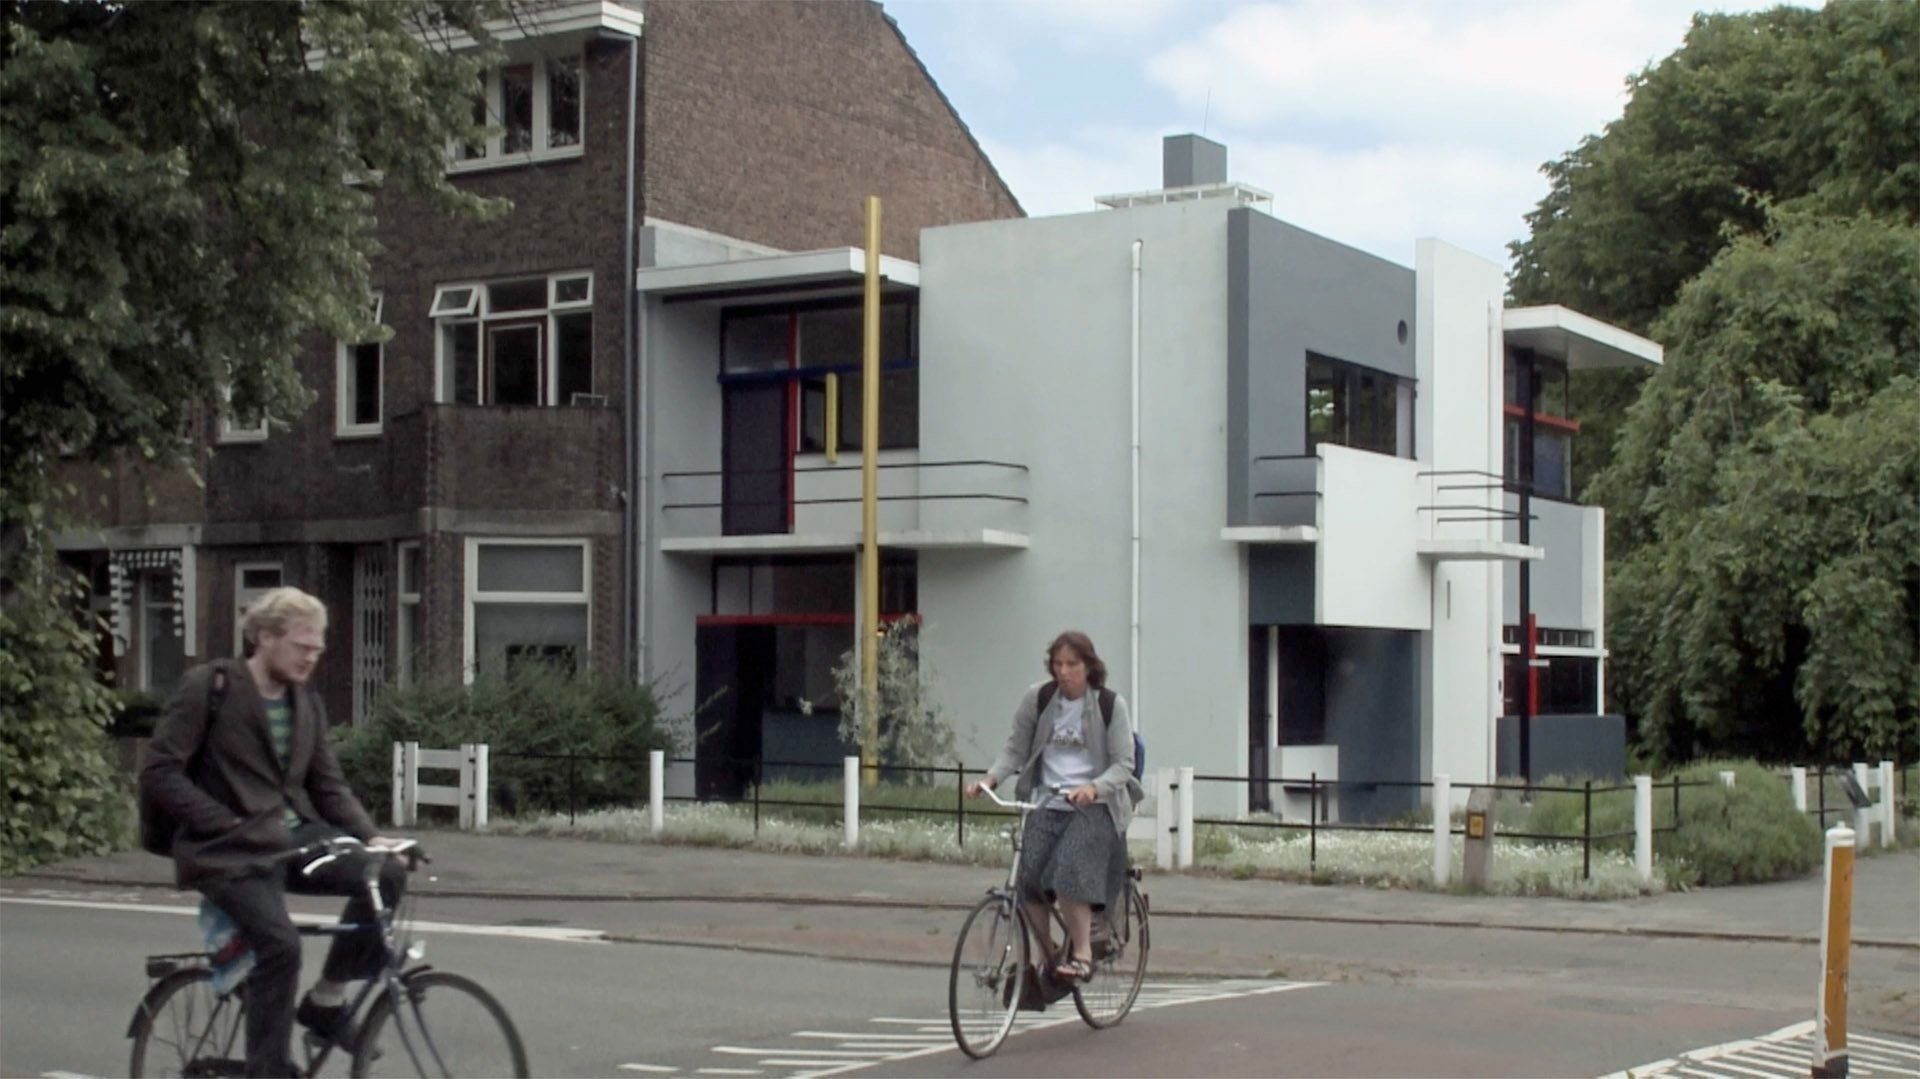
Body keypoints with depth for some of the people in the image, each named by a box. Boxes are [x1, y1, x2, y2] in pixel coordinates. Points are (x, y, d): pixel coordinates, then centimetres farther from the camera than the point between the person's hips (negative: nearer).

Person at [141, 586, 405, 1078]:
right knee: (280, 944, -27)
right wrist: (228, 824, -18)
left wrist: (369, 837, -5)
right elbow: (158, 773, -11)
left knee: (387, 874, -16)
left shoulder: (307, 703, 11)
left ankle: (328, 1000, 0)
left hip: (294, 834, 6)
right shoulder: (209, 686, -7)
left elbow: (329, 786, 12)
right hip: (229, 851, -6)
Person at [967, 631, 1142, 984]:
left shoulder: (1111, 705, -4)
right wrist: (990, 777, -10)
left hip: (1094, 807, -3)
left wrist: (1094, 787, -25)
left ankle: (1082, 953, -13)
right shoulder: (1037, 698, 3)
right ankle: (1046, 957, 1)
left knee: (1067, 870, -26)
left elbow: (1123, 765, -6)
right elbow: (1016, 749, 8)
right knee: (1027, 876, -15)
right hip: (1047, 805, 3)